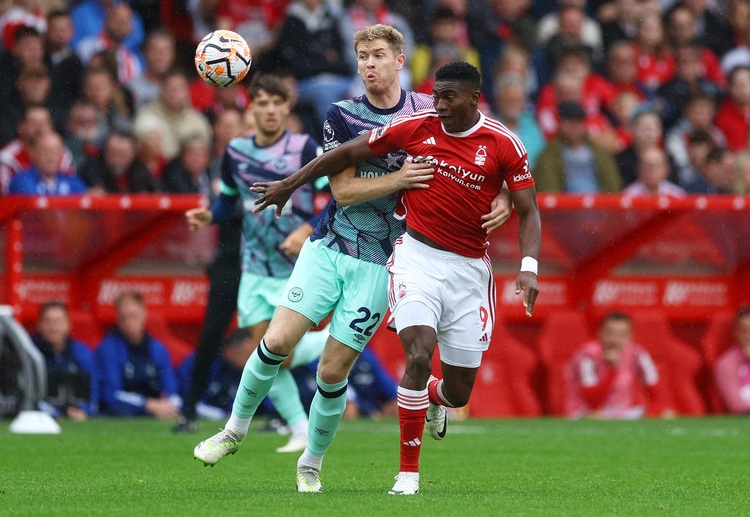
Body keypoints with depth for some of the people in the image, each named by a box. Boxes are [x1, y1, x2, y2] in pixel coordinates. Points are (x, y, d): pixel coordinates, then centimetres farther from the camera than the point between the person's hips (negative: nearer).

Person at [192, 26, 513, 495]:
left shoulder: (430, 111, 0)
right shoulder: (343, 116, 0)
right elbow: (343, 190, -6)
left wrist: (501, 200, -6)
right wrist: (396, 180, -19)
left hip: (377, 264, -1)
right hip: (328, 247, 1)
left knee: (333, 371, -4)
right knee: (278, 341, -11)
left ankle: (311, 464, 18)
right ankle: (235, 430, 12)